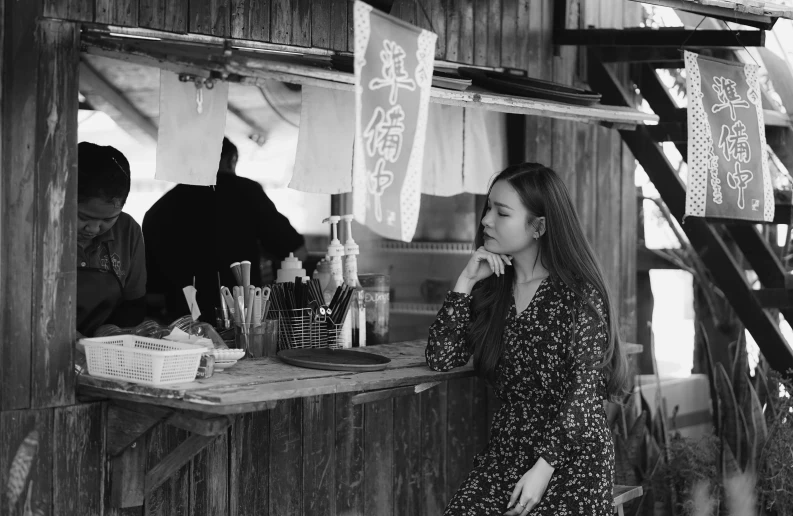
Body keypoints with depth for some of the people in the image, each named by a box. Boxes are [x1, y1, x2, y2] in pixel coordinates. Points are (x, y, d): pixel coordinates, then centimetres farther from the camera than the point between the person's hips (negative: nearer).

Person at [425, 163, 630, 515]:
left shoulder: (579, 295, -7)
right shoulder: (490, 291, 10)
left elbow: (584, 391, -12)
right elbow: (440, 360, 2)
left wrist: (544, 468, -20)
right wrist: (465, 283, -3)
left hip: (572, 455, -4)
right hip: (506, 450, 4)